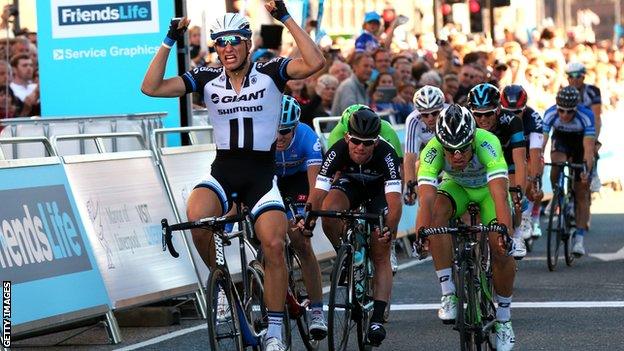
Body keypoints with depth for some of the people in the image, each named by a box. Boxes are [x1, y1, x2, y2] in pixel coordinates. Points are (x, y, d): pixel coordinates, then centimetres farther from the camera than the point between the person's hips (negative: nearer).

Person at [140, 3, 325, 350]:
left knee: (274, 245, -18)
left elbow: (315, 63, -21)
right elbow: (152, 87, -5)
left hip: (262, 173, -1)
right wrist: (169, 42, -9)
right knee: (196, 217, -30)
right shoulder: (208, 78, 2)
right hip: (223, 171, 1)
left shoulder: (270, 72, -4)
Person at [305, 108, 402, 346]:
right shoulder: (337, 152, -33)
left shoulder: (386, 155, -37)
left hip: (379, 190, -1)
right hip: (350, 184, 1)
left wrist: (390, 230, -59)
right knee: (329, 212, -32)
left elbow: (394, 200, -44)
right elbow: (318, 193, -36)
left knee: (381, 256, -11)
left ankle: (377, 319, -13)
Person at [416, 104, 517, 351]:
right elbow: (426, 199, -45)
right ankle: (449, 294, -24)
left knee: (501, 249, -19)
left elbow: (499, 194, -50)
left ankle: (503, 319, 4)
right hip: (456, 186, 1)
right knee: (437, 212, -32)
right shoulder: (432, 151, -35)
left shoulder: (487, 143, -40)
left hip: (488, 188, -1)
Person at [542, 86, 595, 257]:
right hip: (561, 139, 1)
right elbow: (541, 142, -37)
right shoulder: (550, 114, -31)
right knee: (557, 165, -33)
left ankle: (579, 238, -2)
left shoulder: (586, 116, -36)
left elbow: (589, 148, -42)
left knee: (582, 194, -4)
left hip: (581, 142, -1)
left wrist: (587, 170, -57)